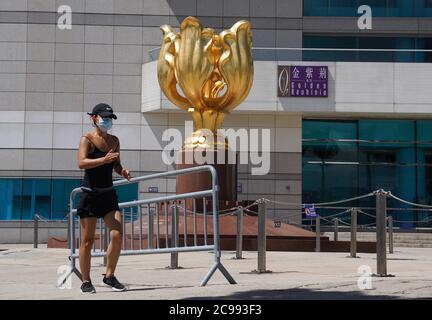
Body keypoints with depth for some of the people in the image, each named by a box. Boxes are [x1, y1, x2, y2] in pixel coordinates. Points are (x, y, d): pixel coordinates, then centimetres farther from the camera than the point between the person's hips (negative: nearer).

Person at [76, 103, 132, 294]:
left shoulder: (114, 140, 12)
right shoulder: (87, 139, -6)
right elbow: (81, 163, -22)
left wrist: (122, 171, 1)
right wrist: (104, 159, -33)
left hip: (109, 194, 5)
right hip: (90, 194, -5)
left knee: (117, 235, -7)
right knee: (87, 240, 0)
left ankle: (109, 277, 8)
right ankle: (86, 282, 11)